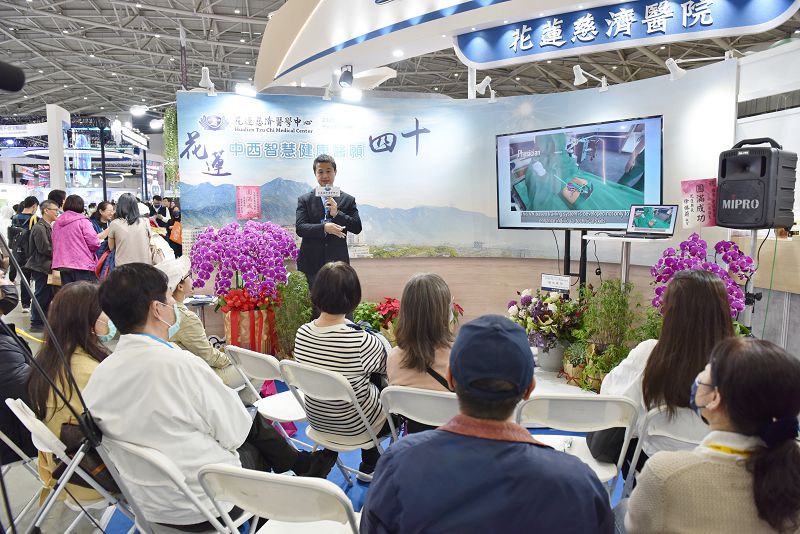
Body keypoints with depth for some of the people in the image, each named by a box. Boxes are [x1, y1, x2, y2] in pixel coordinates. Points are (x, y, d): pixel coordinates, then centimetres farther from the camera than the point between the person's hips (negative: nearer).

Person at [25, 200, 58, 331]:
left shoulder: (48, 227, 15)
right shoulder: (39, 228, -17)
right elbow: (44, 249, -21)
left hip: (46, 266, 10)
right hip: (41, 267, -10)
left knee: (48, 295, 13)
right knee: (41, 295, -2)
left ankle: (43, 320, 23)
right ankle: (36, 323, 7)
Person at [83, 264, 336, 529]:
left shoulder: (100, 374, -7)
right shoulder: (181, 364, -27)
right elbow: (234, 433, -17)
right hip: (206, 504, -6)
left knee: (251, 421, 19)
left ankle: (301, 463, 37)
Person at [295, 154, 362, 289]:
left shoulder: (348, 200, 8)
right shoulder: (304, 200, 6)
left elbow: (357, 228, 2)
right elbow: (299, 228, -5)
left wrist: (337, 213, -13)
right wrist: (324, 228, -22)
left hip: (338, 262, 0)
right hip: (311, 263, 0)